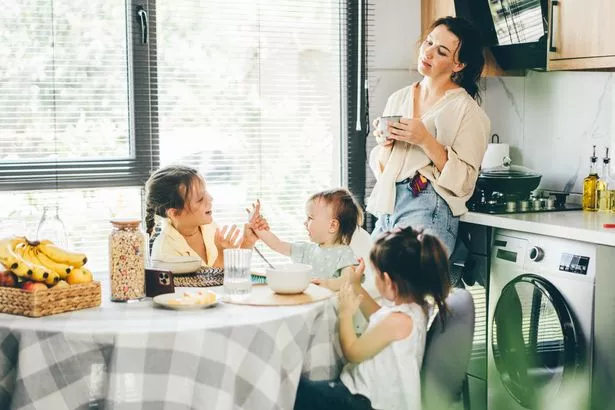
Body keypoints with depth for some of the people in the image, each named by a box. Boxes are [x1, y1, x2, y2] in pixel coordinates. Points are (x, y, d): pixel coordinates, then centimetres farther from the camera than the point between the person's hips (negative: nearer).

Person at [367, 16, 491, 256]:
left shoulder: (466, 110, -3)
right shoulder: (398, 99, 13)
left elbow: (463, 181, -9)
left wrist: (426, 141, -18)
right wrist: (384, 145, -6)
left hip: (429, 212, -5)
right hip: (386, 209, 6)